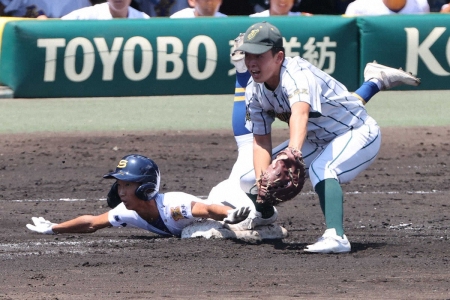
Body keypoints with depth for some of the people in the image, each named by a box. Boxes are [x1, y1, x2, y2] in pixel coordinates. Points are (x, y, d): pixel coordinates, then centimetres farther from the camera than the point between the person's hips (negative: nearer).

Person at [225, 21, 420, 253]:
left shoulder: (297, 75, -34)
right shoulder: (254, 90, -11)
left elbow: (300, 112, -55)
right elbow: (261, 142, -11)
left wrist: (293, 151, -74)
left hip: (359, 135, -8)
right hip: (318, 141, 8)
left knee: (320, 169, -39)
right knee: (250, 179, 5)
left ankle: (336, 237, -52)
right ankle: (264, 214, 40)